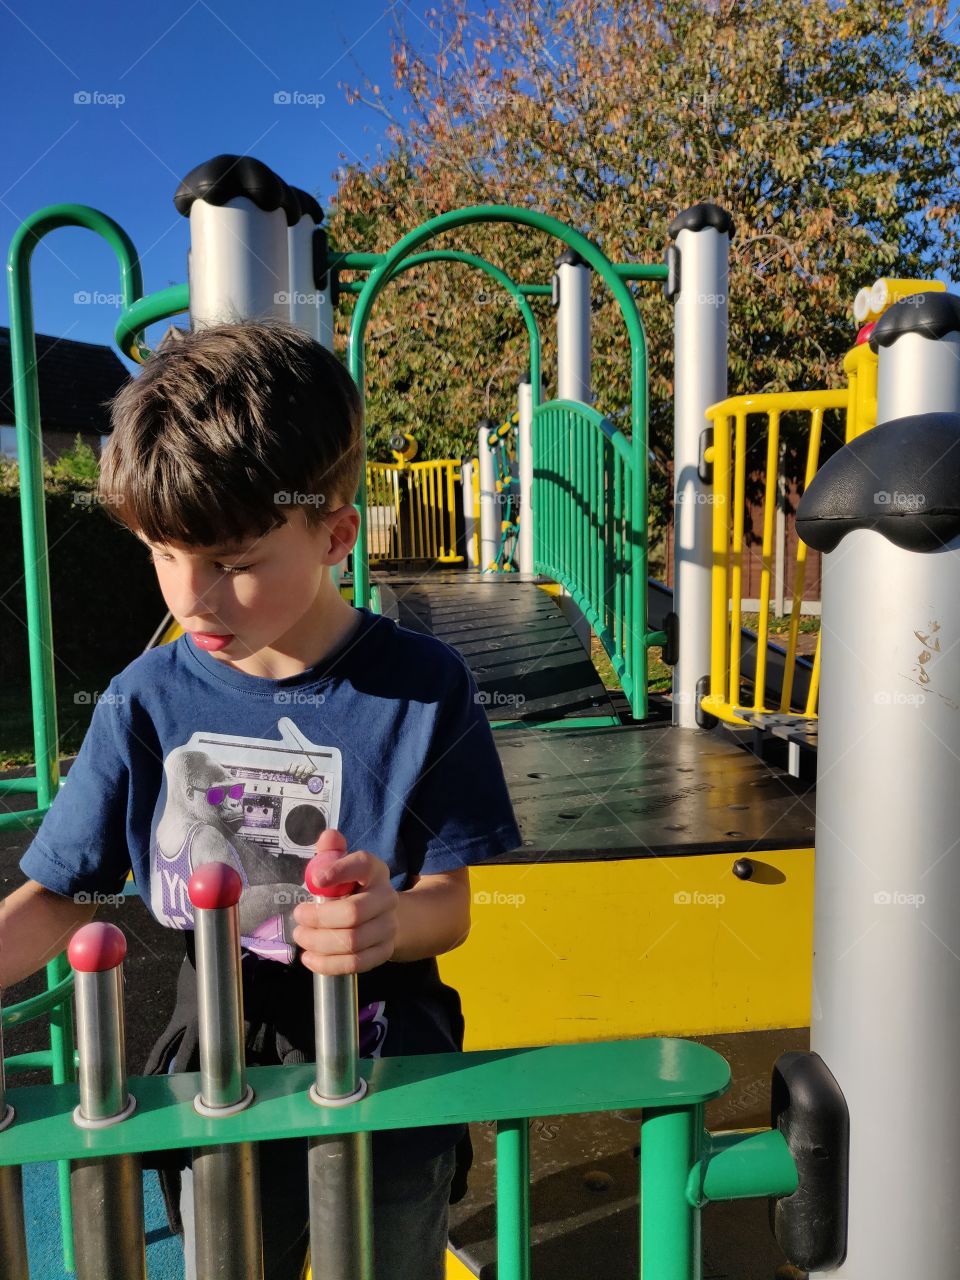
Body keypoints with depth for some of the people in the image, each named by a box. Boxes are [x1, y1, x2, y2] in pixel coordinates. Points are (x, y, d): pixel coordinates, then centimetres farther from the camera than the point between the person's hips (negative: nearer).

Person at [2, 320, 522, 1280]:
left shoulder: (422, 688, -17)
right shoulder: (147, 702, -11)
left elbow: (451, 901, -12)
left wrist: (396, 920, -34)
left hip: (386, 1075, -1)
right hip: (214, 1076, 2)